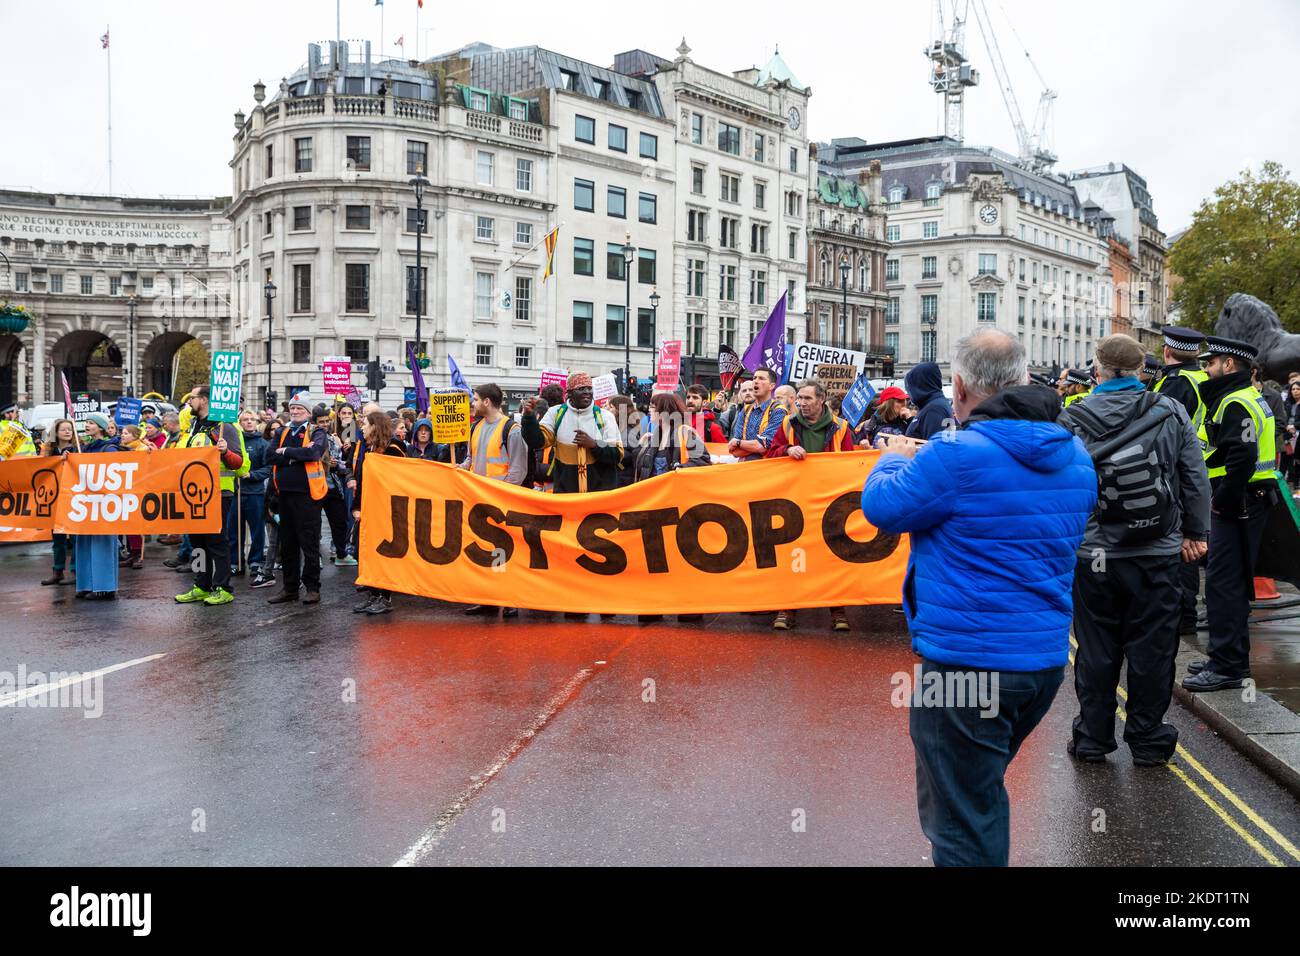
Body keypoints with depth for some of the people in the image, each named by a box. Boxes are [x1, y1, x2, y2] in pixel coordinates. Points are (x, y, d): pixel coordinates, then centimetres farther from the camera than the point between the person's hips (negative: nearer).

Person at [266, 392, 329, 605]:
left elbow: (314, 452, -21)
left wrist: (286, 452, -10)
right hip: (285, 493, 5)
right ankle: (290, 588, 19)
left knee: (309, 543, -2)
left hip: (307, 493, -5)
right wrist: (298, 454, -13)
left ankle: (312, 588, 6)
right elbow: (272, 456, -2)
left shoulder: (316, 432, 0)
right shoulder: (281, 433, 14)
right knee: (287, 544, 11)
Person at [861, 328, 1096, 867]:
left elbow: (881, 507, -9)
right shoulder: (1075, 456, 5)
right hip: (1047, 656, 8)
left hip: (967, 661, -8)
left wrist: (894, 460, 13)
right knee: (981, 792, 27)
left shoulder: (958, 456, -20)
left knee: (961, 818, 5)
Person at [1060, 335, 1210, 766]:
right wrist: (1196, 532, 13)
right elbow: (1196, 478, 2)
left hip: (1095, 556, 0)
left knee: (1096, 650, 10)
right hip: (1158, 554, 1)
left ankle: (1092, 739, 19)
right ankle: (1148, 741, 19)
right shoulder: (1171, 413, -3)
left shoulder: (1072, 420, -8)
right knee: (1152, 649, 10)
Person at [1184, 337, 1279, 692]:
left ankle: (1227, 666, -4)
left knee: (1224, 582, -8)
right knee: (1232, 582, 16)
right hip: (1242, 503, 11)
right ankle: (1231, 658, 25)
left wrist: (1222, 501, -18)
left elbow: (1242, 459, -28)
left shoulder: (1235, 404, -16)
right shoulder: (1243, 397, 17)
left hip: (1238, 504, -11)